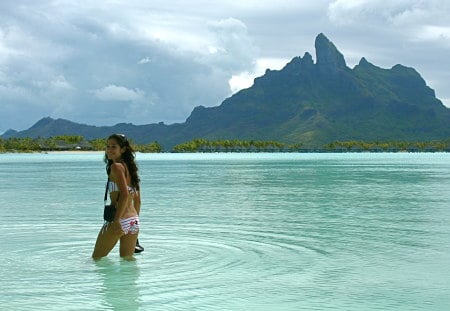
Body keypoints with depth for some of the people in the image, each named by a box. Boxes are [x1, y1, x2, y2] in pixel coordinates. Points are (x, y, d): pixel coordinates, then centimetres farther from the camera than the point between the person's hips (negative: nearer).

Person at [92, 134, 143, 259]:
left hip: (121, 221, -8)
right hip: (134, 220, 8)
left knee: (96, 258, 6)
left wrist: (117, 220, -25)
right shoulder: (129, 167, 15)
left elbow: (124, 194, -22)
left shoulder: (116, 166, -10)